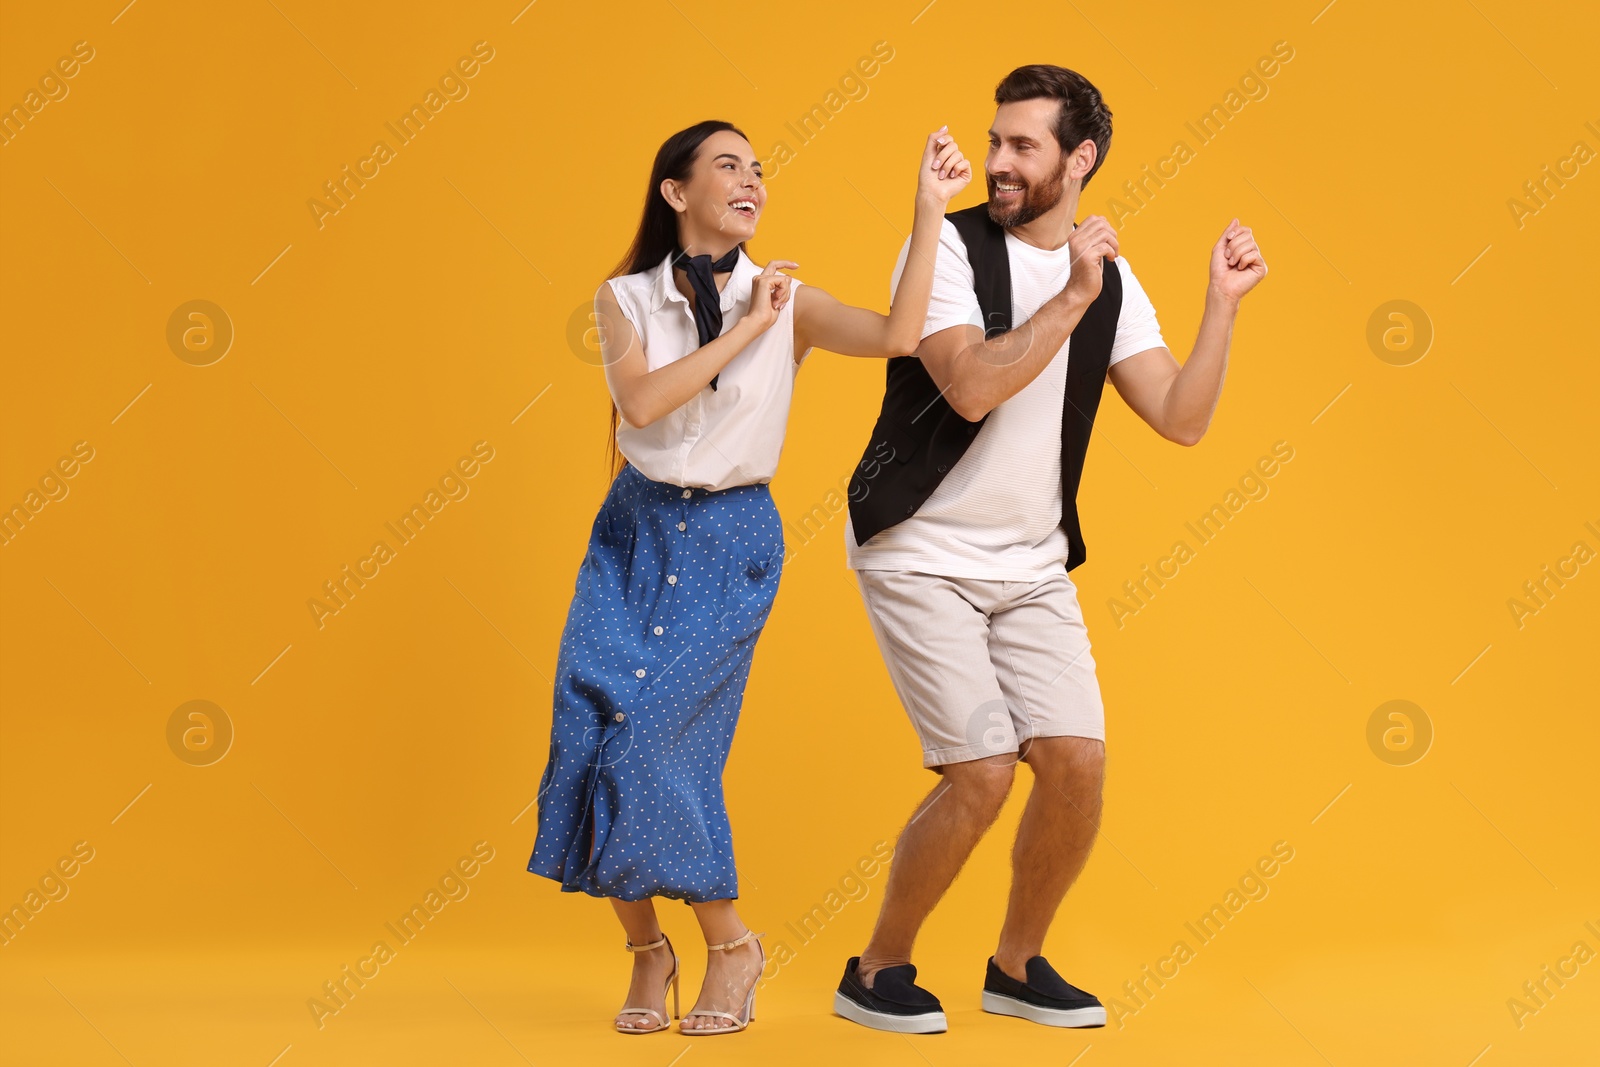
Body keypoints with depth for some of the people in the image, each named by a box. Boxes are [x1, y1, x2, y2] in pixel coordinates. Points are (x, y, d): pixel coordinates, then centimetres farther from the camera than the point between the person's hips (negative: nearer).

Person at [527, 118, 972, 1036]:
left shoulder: (783, 299, -2)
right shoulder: (625, 298, 1)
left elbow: (899, 336, -18)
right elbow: (643, 399, -16)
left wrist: (929, 210, -19)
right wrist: (744, 330, -16)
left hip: (730, 543, -2)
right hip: (636, 530, 2)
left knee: (656, 744, -12)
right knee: (593, 732, -8)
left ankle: (730, 943, 10)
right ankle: (648, 953, 12)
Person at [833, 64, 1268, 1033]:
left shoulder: (1112, 279, 5)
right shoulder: (948, 246, -10)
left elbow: (1181, 419, -1)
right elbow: (971, 385, -26)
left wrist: (1224, 302, -8)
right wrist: (1072, 296, -24)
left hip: (1033, 565, 5)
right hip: (923, 555, -5)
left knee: (1077, 762, -5)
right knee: (982, 773, -13)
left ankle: (1019, 967, 18)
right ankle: (878, 972, 7)